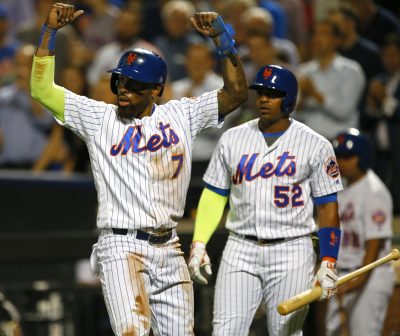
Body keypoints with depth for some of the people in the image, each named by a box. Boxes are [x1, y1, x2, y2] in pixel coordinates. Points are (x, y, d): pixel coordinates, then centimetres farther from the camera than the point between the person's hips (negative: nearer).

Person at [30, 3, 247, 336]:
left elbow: (236, 93, 6)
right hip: (121, 247, -3)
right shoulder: (98, 117, 7)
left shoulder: (181, 115, 11)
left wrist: (221, 37, -3)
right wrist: (50, 31, -7)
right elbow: (41, 89, 1)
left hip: (168, 249, 4)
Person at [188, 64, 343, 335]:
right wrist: (198, 244, 0)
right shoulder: (232, 139, 8)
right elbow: (214, 195, 12)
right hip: (241, 250, 2)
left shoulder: (316, 145, 0)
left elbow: (328, 207, -1)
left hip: (292, 253, -2)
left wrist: (329, 262, -10)